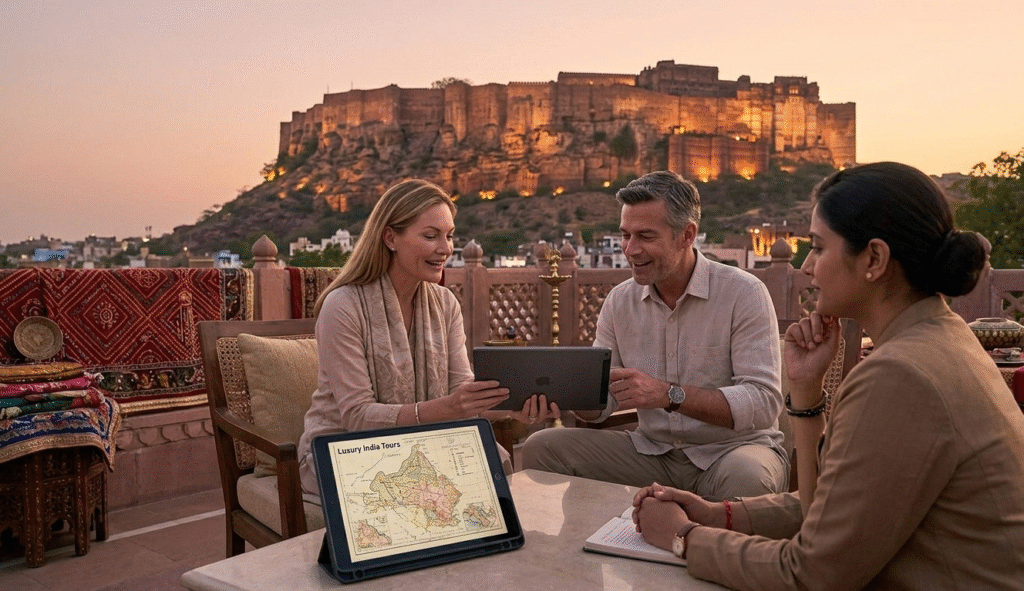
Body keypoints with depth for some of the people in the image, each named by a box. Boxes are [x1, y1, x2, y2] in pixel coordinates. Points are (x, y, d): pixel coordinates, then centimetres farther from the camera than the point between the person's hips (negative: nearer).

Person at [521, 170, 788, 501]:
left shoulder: (744, 293, -12)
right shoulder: (620, 300, 3)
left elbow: (764, 403, -22)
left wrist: (669, 394, -33)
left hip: (734, 448, -3)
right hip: (652, 450, 4)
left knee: (746, 476, -38)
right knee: (541, 448, -11)